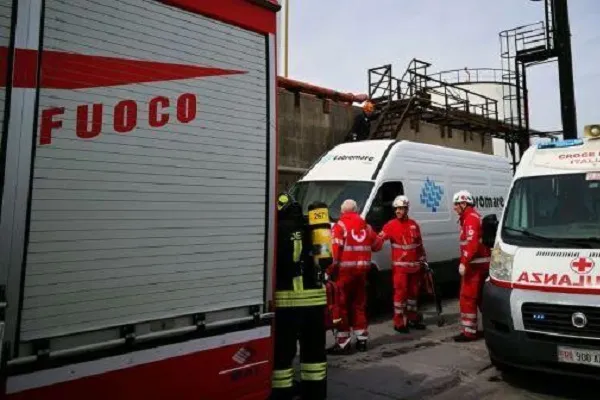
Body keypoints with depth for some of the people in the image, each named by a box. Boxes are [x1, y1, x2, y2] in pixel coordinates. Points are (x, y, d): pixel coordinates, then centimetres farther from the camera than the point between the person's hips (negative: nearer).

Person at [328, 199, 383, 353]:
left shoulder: (340, 226, -5)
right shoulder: (366, 226, 12)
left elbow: (335, 249, -15)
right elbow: (377, 245, 22)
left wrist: (330, 268, -11)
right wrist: (378, 237, 43)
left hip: (344, 270, -6)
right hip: (361, 269, 6)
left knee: (342, 305, 0)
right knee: (359, 304, 16)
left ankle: (343, 342, 2)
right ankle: (362, 339, 22)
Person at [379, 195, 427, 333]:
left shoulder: (414, 225, 8)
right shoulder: (391, 225, -6)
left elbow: (420, 244, 15)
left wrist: (423, 260, 14)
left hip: (414, 265, 5)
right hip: (400, 266, -5)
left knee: (413, 292, 15)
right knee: (400, 292, -5)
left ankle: (412, 319, 29)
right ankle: (399, 322, 3)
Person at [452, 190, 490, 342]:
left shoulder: (471, 219, -15)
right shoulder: (472, 217, 19)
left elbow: (472, 244, -26)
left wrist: (464, 263, -27)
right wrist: (466, 262, 23)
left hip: (475, 264, -11)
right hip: (480, 263, 11)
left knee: (467, 298, -7)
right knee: (480, 297, 18)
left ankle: (469, 332, -3)